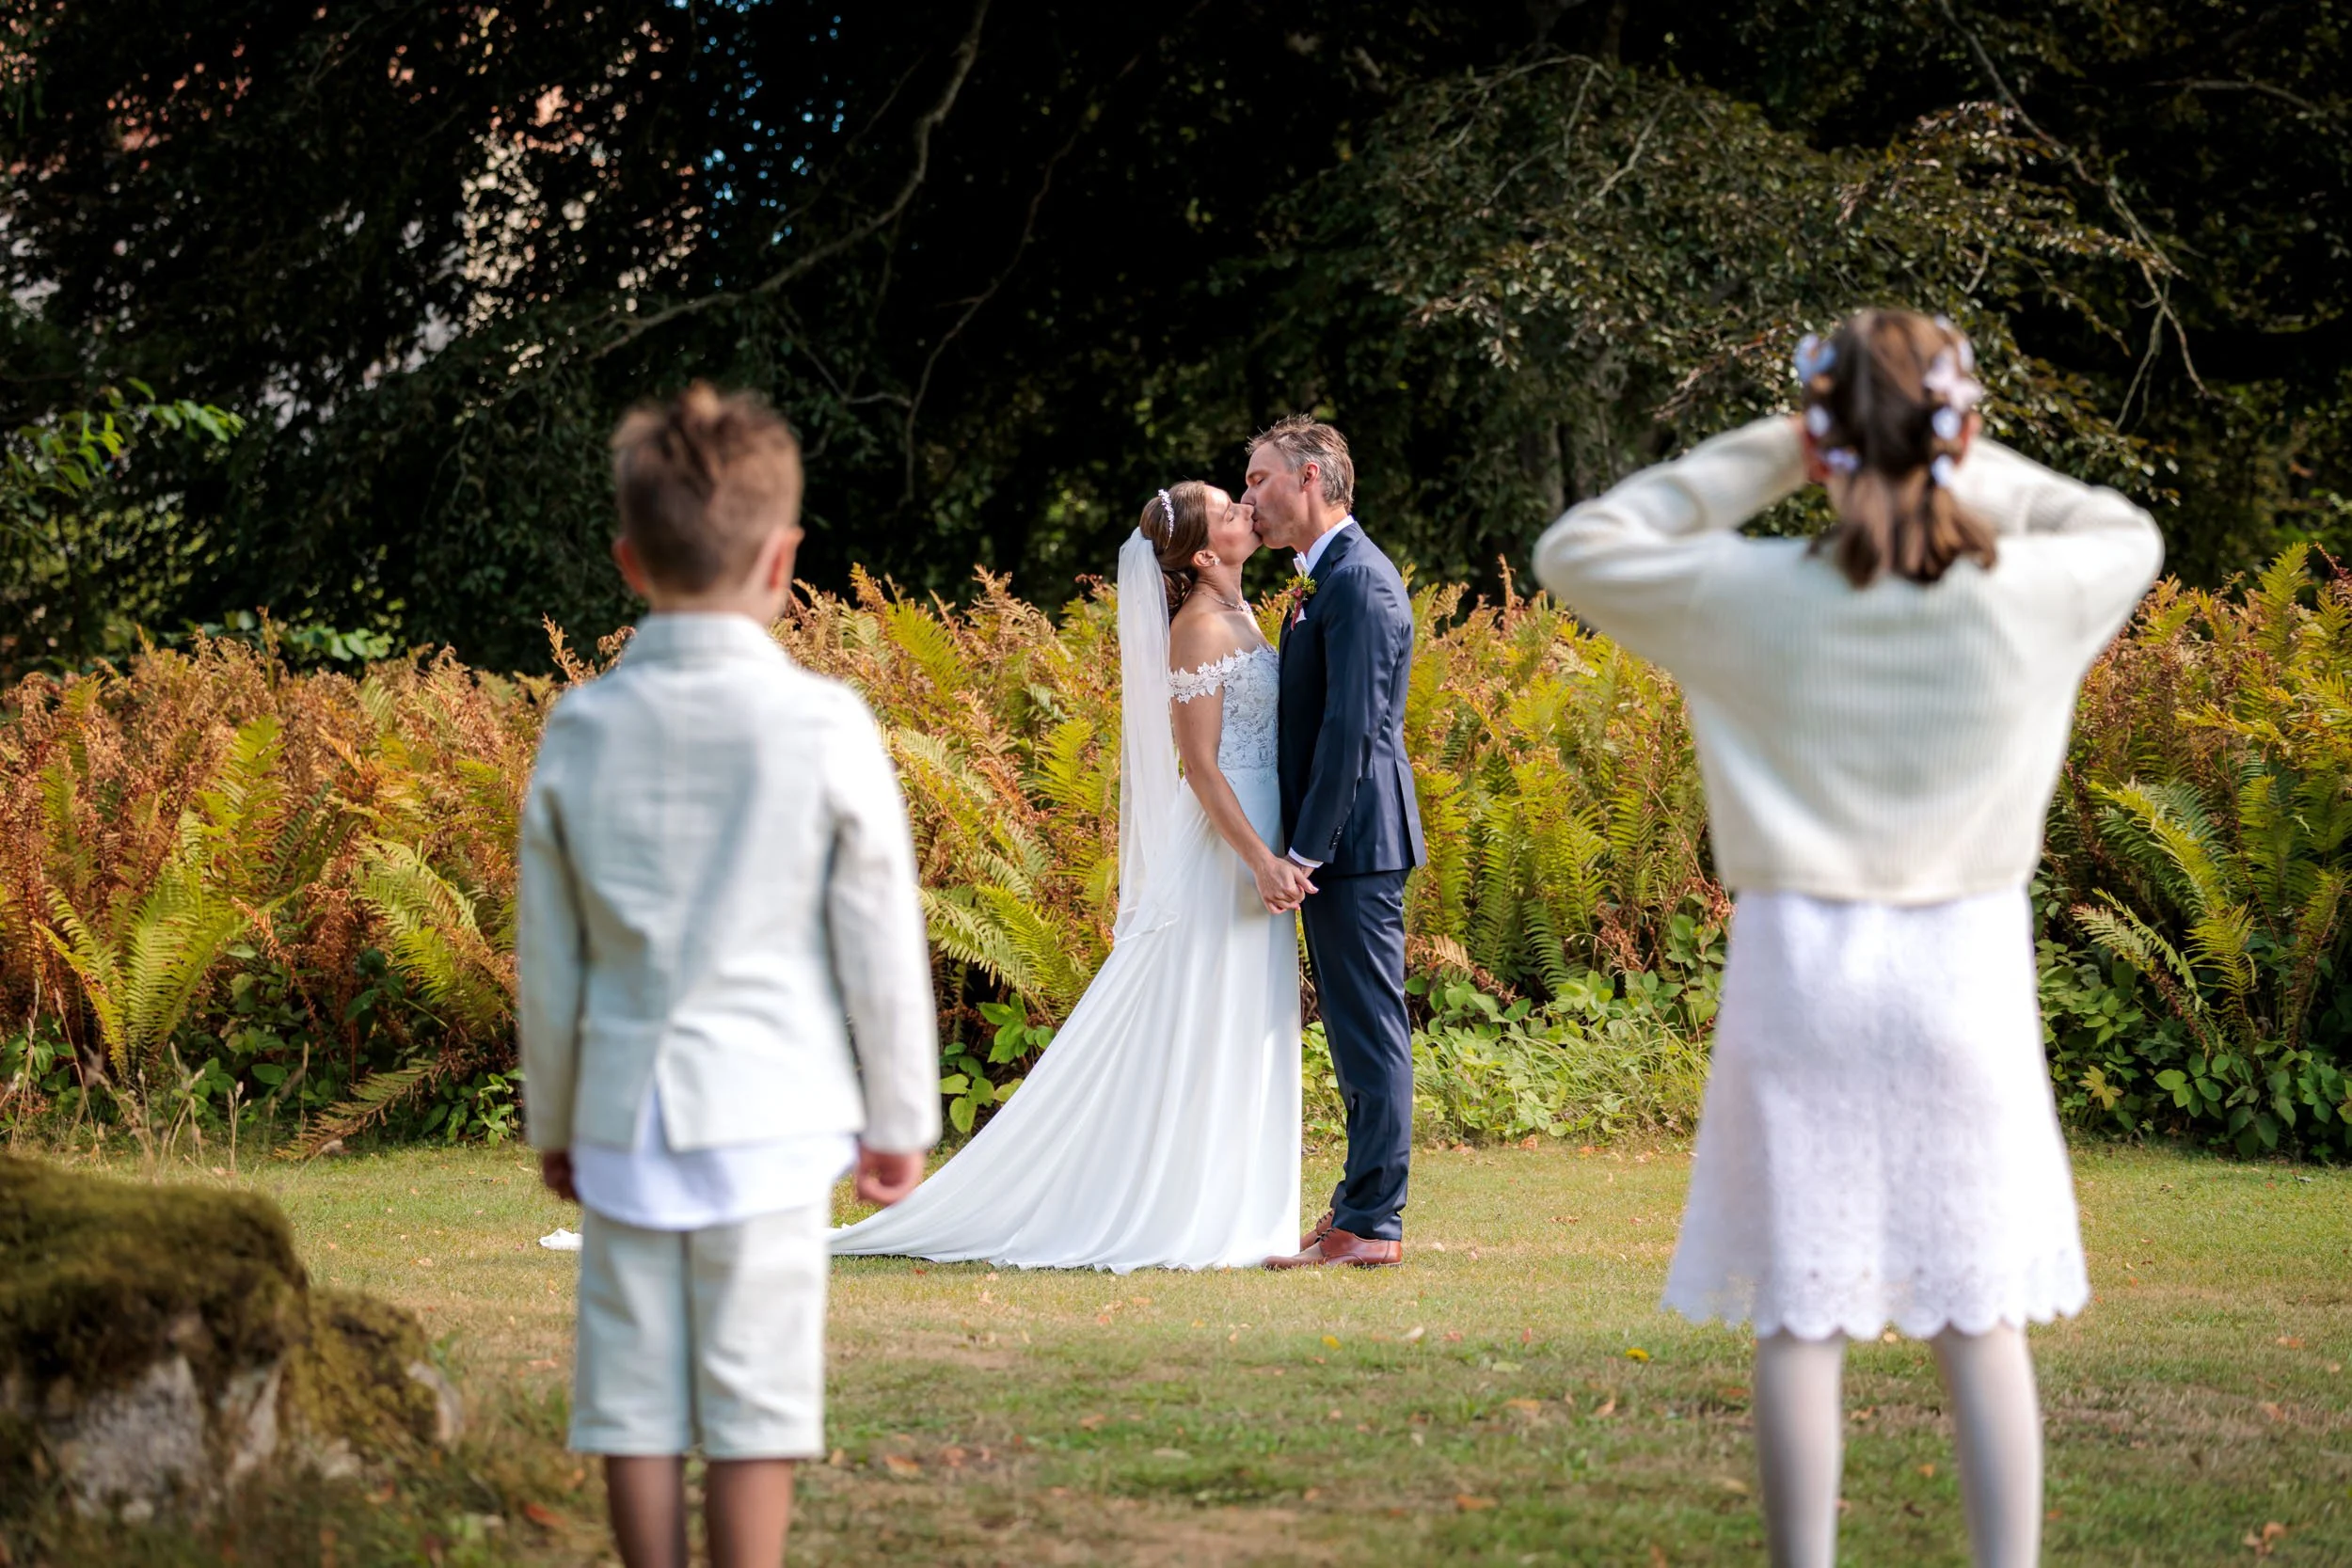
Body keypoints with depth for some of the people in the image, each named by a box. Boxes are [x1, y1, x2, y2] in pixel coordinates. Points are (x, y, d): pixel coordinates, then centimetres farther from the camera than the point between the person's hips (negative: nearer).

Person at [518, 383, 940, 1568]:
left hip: (622, 1106, 2)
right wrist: (898, 1116, 9)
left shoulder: (582, 727, 0)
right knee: (755, 1389, 2)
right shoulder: (824, 725, -8)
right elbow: (878, 938, -2)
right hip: (770, 1108, -2)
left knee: (635, 1388, 7)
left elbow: (548, 953, 8)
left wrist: (553, 1119, 20)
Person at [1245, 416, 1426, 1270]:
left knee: (1370, 1029, -7)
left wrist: (1305, 851, -21)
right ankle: (1361, 1203, 22)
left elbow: (1351, 727, -21)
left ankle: (1370, 1224, -5)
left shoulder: (1358, 581, -15)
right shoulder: (1331, 578, 17)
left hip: (1354, 843, -10)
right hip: (1344, 844, 10)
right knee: (1357, 1029, 15)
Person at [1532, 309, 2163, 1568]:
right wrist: (1978, 475, 12)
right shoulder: (2027, 599, -7)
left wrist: (1755, 462, 5)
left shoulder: (1753, 596, -9)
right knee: (1980, 1316, 9)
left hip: (1801, 963, -1)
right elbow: (2129, 536, 17)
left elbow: (1574, 550, 7)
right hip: (1966, 973, 1)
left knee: (1799, 1317, 4)